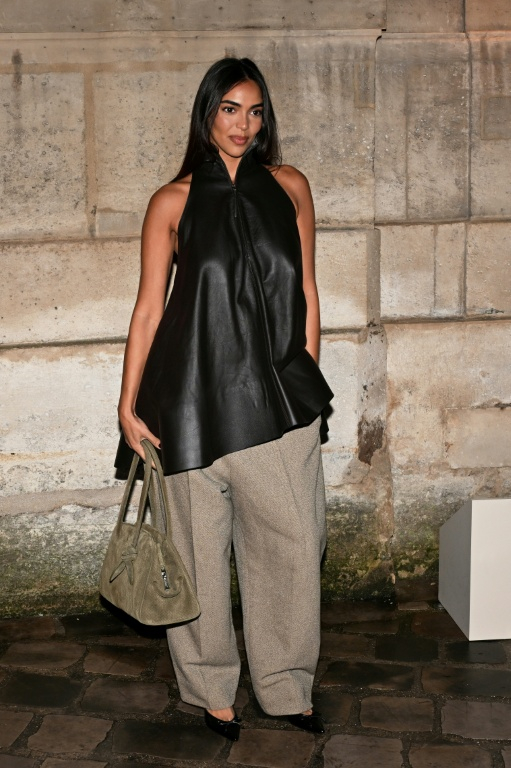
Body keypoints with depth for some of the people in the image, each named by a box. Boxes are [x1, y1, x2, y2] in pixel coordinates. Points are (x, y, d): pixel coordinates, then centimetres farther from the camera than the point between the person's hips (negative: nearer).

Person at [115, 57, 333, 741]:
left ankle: (287, 687, 22)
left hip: (278, 396, 2)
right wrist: (128, 404, -1)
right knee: (201, 549, 6)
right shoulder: (174, 202, 3)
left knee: (294, 543, 3)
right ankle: (212, 692, 24)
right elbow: (150, 307, 2)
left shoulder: (289, 187, 9)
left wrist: (307, 382, 9)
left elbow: (305, 291, 12)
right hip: (196, 398, -2)